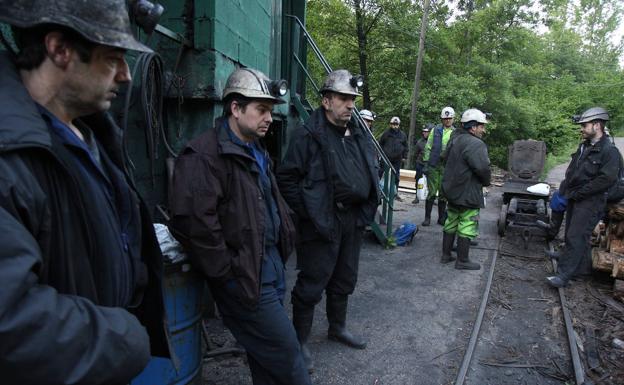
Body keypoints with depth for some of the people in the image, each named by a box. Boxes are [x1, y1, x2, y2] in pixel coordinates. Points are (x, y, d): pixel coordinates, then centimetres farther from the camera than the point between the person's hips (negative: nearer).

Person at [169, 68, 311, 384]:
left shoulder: (256, 152, 14)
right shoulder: (204, 155, -17)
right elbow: (193, 221, -26)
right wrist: (227, 273, -19)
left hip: (270, 266, 9)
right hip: (244, 276, -9)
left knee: (266, 353, 21)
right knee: (285, 352, 2)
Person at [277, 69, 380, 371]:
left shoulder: (358, 136, 12)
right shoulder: (308, 135, -12)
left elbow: (371, 172, 23)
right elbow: (287, 178, -14)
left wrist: (368, 206, 13)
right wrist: (308, 212, -15)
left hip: (353, 220, 8)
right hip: (323, 221, -7)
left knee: (344, 279, 21)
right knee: (312, 284, 3)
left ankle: (337, 327, 41)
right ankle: (300, 340, 21)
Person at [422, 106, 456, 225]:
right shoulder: (436, 130, 5)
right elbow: (428, 147, 5)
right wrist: (426, 162, -1)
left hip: (447, 167, 1)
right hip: (433, 166, -1)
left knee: (443, 194, 9)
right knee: (431, 193, 1)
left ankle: (441, 217, 19)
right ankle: (427, 217, 9)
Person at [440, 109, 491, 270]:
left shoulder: (454, 139, 10)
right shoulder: (475, 144, -21)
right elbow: (483, 168, -26)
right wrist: (486, 182, -6)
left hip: (451, 190, 9)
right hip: (468, 194, -9)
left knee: (451, 223, 17)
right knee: (466, 227, 2)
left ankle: (446, 255, 27)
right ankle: (462, 261, 11)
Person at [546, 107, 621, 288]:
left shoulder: (610, 151, -13)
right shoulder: (584, 146, 13)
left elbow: (606, 180, -21)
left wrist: (577, 193, -18)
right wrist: (563, 191, 7)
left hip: (590, 202, -8)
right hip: (574, 199, 9)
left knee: (575, 237, -9)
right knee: (576, 236, 16)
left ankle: (564, 274, -5)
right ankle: (583, 268, 31)